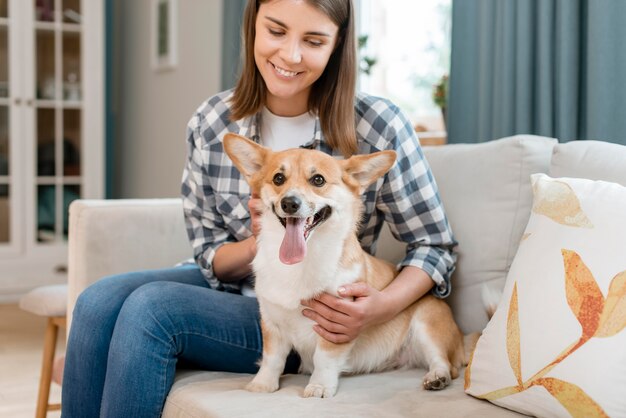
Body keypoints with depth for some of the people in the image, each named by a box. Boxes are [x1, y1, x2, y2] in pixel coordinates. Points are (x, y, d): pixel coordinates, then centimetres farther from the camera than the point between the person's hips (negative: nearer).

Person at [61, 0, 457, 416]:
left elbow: (435, 248, -8)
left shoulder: (378, 125, -18)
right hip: (232, 285, 4)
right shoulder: (211, 124, -8)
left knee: (149, 308, -24)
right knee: (100, 302, -18)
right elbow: (211, 257, 1)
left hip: (318, 320, -4)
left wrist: (383, 306, -27)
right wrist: (257, 246, -22)